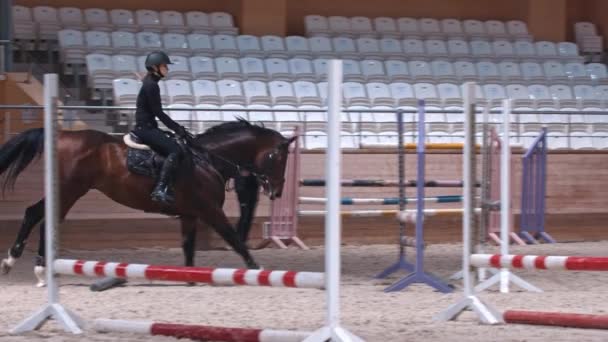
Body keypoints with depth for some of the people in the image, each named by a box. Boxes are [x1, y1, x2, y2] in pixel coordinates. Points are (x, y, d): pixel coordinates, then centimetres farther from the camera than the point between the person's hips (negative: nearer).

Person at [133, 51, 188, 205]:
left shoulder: (151, 83, 15)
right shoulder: (151, 85, -16)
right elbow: (158, 112, -17)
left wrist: (176, 127, 17)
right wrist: (177, 128, -11)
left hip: (147, 127, 11)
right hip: (145, 128, -11)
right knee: (175, 150, -23)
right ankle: (160, 189, -31)